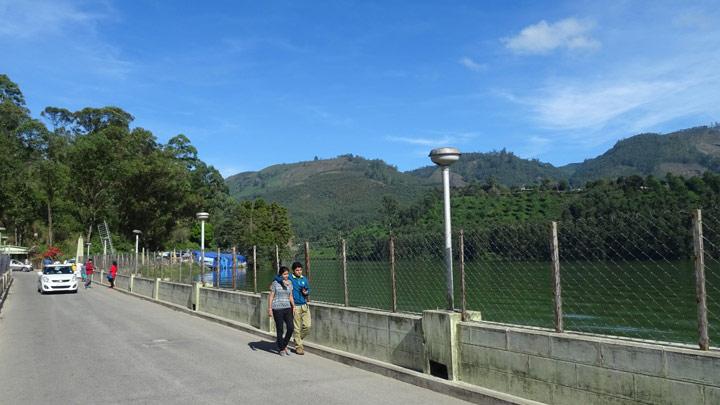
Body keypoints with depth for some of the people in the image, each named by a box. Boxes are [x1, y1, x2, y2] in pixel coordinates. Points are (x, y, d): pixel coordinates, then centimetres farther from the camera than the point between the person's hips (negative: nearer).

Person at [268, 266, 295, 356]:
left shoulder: (289, 283, 8)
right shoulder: (275, 283, -5)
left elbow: (290, 296, 11)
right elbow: (271, 296, -5)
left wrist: (294, 307, 3)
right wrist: (269, 309, -9)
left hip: (287, 308, 4)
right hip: (277, 309, -4)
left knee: (290, 328, -3)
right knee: (280, 330, 2)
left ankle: (284, 346, 18)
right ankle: (281, 349, 17)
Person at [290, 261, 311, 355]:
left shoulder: (304, 279, 9)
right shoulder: (290, 278, -5)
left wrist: (306, 292, -4)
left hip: (305, 306, 4)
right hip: (295, 306, -4)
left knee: (307, 325, 0)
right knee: (297, 328, 1)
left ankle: (298, 339, 24)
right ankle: (298, 347, 13)